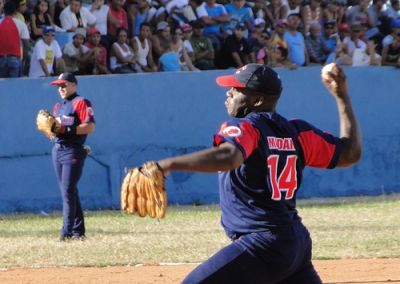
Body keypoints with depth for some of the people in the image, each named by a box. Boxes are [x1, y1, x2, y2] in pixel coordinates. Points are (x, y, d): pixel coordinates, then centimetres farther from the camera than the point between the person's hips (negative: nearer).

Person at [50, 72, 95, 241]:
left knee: (68, 191, -15)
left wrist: (67, 129, -23)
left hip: (73, 151, -9)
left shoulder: (81, 103, -5)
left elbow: (90, 127, -16)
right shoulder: (58, 106, 21)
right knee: (68, 192, 8)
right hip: (57, 150, 9)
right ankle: (78, 230, 12)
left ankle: (67, 232, -18)